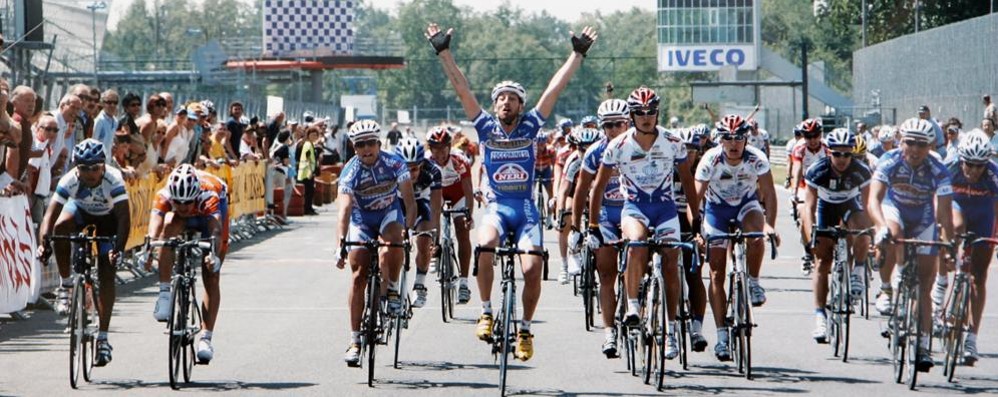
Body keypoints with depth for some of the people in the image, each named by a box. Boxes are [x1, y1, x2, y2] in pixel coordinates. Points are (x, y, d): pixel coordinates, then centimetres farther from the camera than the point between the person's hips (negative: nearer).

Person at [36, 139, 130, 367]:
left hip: (108, 218, -1)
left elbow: (124, 218, -41)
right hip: (81, 210, 1)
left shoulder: (113, 180, -36)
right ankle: (66, 283, -14)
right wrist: (44, 242, -54)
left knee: (107, 274, -12)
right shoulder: (69, 181, -32)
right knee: (61, 227, -34)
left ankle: (102, 337, -6)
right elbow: (51, 214, -37)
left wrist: (118, 248, -55)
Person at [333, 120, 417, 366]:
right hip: (362, 219, 0)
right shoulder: (350, 172, -25)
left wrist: (409, 227, -40)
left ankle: (393, 290, -11)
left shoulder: (394, 163, -23)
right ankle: (355, 341, -4)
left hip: (389, 213, 0)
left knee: (393, 243, -36)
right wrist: (341, 243, -48)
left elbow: (408, 198, -24)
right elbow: (344, 209, -35)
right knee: (359, 276, -8)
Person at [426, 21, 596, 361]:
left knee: (533, 269, -15)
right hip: (496, 206, -1)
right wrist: (443, 52, -2)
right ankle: (486, 312, -14)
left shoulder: (530, 126, 6)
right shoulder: (486, 127, 6)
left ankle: (525, 329, 6)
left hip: (526, 208, 1)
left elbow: (556, 88, 4)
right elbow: (461, 88, 2)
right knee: (485, 247, -32)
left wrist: (577, 54, 1)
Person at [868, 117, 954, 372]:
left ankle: (923, 346, 4)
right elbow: (874, 199, -34)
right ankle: (886, 290, -19)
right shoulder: (890, 161, -26)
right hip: (893, 210, -1)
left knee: (923, 286, -2)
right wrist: (882, 226, -51)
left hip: (923, 222, 1)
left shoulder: (938, 172, -25)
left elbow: (945, 213, -27)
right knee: (891, 236, -38)